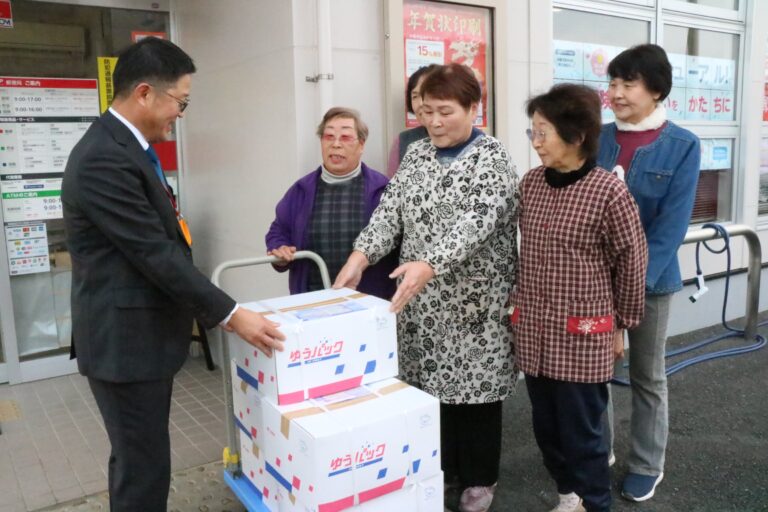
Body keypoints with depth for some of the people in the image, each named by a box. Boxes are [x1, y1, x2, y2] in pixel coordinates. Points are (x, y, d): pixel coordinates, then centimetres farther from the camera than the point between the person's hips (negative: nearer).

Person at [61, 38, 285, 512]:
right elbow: (155, 253, -24)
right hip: (125, 340, -10)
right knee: (144, 469, 2)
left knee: (136, 460, 23)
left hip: (142, 333, 10)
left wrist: (213, 309, 17)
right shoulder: (104, 158, -22)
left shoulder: (126, 147, 10)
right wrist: (230, 314, -19)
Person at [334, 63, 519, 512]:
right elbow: (390, 210, 1)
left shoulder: (492, 158, -10)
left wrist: (429, 265, -38)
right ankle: (441, 469, 30)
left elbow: (477, 222, -24)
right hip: (421, 297, 5)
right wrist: (360, 256, -16)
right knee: (430, 381, 10)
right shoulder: (417, 155, 8)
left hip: (475, 299, -5)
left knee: (474, 382, 5)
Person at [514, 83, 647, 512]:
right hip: (534, 328, 6)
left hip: (582, 335, -5)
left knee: (582, 431, 8)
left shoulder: (609, 192, -15)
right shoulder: (531, 183, 1)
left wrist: (622, 324, 2)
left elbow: (632, 262, -5)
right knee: (546, 426, 17)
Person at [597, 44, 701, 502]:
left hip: (651, 279, -2)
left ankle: (648, 466, 31)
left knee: (648, 376, 12)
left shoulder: (682, 146, -8)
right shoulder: (597, 139, 0)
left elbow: (672, 225, -13)